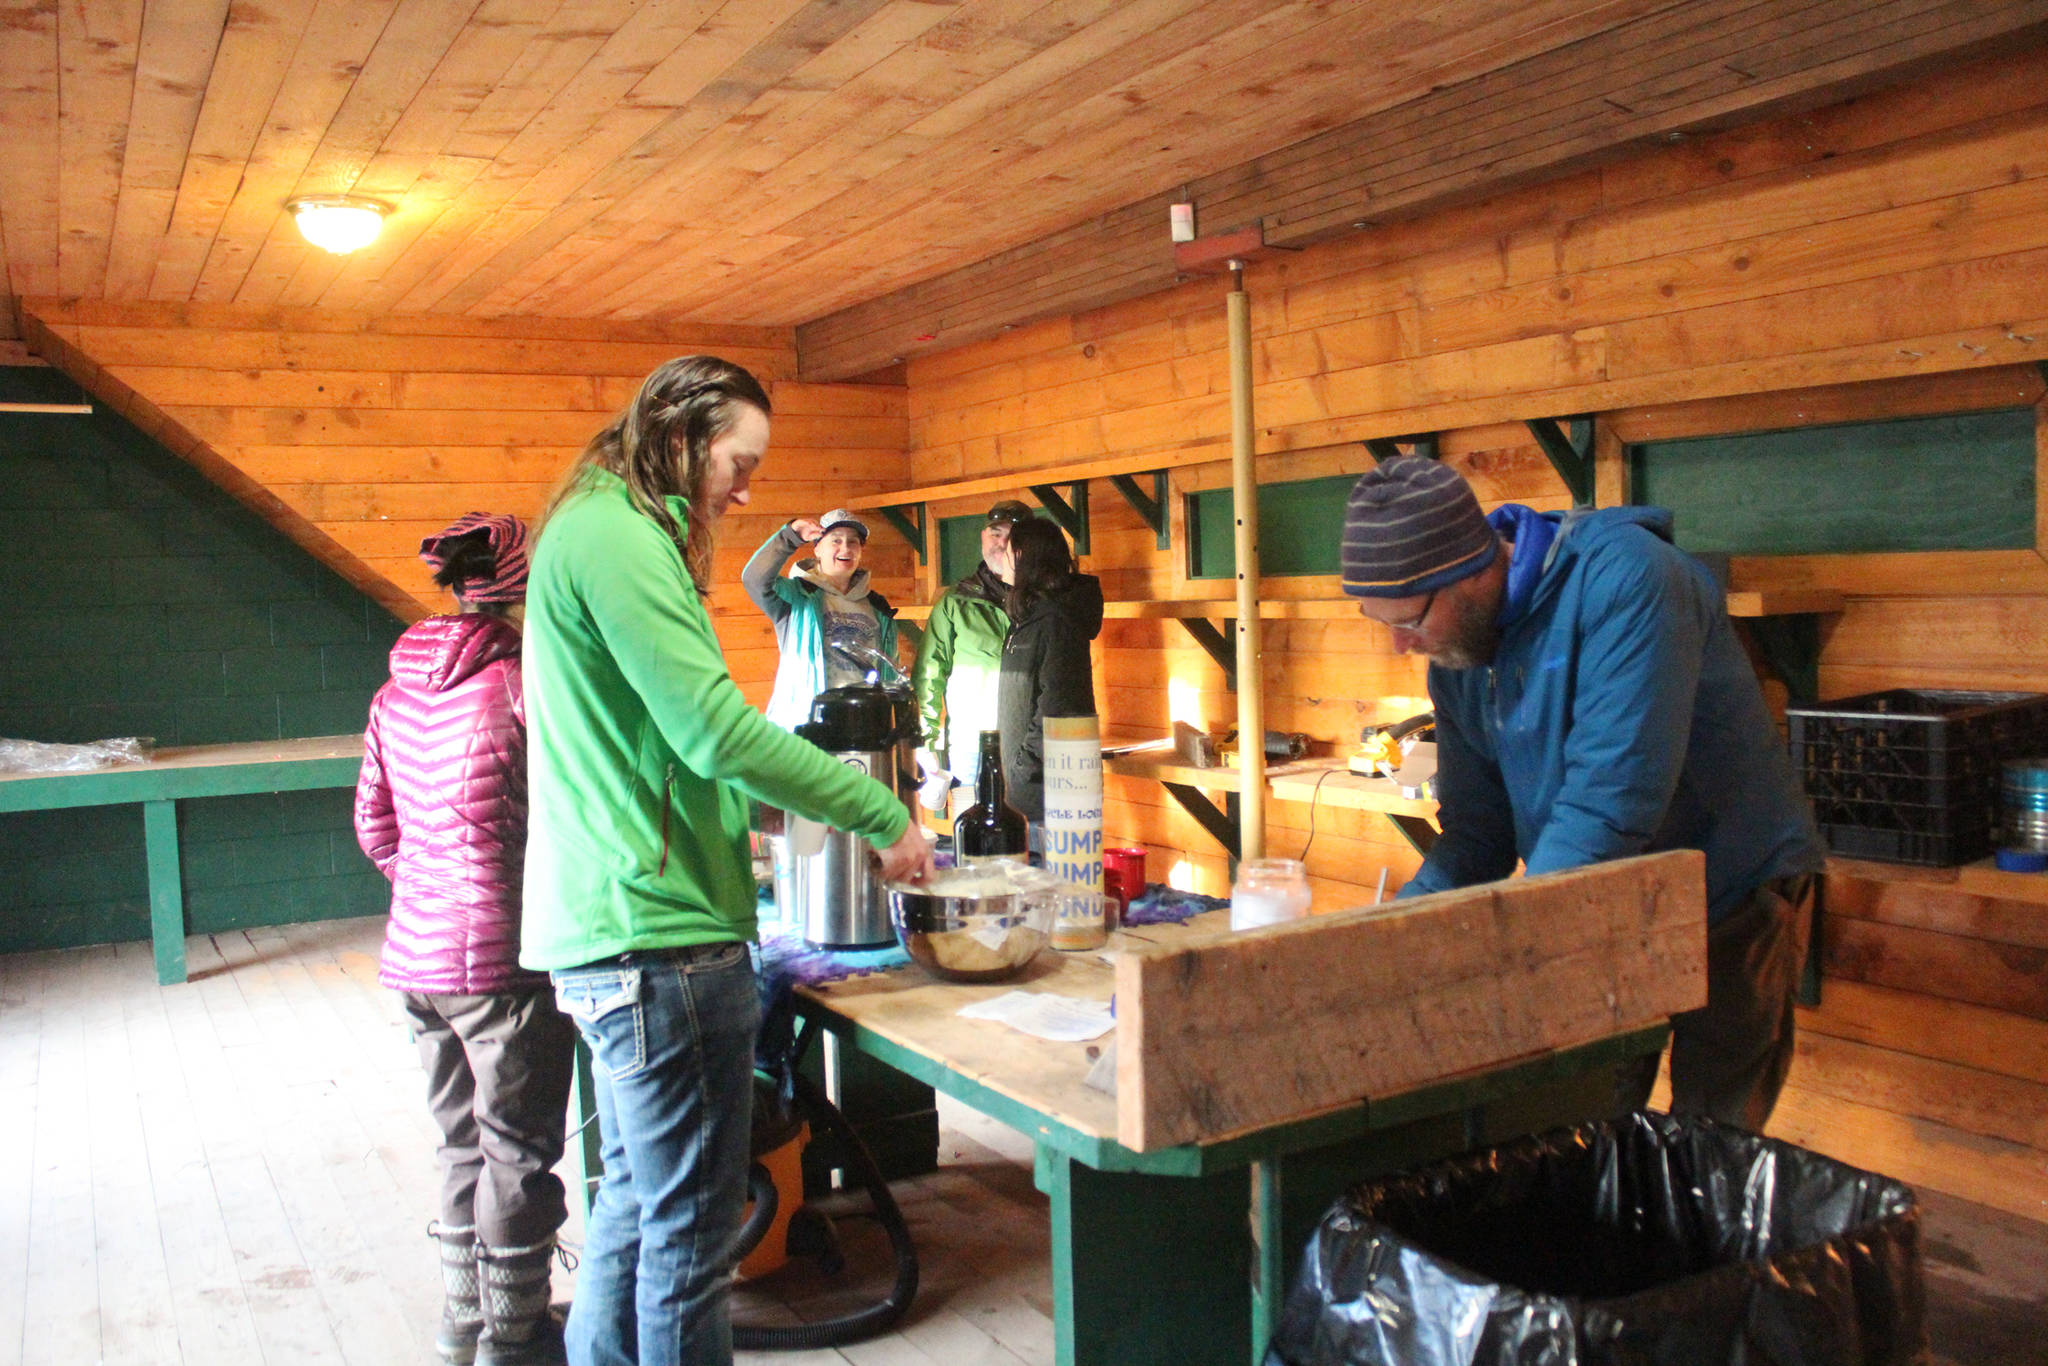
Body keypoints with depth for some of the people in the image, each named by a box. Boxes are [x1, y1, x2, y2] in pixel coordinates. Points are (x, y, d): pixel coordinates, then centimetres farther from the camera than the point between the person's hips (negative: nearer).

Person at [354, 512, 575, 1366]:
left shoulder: (398, 690, 7)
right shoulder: (523, 687, -17)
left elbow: (374, 825, 14)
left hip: (416, 952, 8)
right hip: (503, 959, -7)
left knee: (463, 1141, 20)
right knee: (518, 1150, 7)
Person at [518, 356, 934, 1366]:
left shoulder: (598, 529, 18)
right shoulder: (618, 535, -14)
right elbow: (717, 731, -21)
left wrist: (787, 808, 14)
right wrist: (882, 814, -13)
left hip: (611, 937, 11)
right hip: (659, 938, -11)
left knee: (635, 1199, 21)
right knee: (689, 1227, 1)